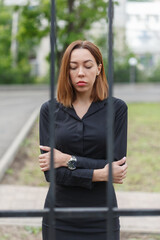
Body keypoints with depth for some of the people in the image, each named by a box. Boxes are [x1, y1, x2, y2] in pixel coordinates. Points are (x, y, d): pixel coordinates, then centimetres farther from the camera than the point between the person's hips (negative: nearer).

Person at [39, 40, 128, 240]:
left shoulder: (117, 108, -2)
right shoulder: (50, 110, 0)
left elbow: (117, 164, -9)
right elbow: (49, 171, -8)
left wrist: (68, 160, -14)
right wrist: (98, 174, -15)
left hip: (101, 217, 0)